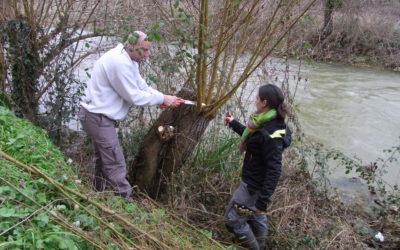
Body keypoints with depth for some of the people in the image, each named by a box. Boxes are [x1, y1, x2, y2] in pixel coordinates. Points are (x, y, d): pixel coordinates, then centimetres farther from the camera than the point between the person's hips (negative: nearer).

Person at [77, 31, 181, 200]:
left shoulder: (129, 60, 8)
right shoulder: (120, 62, -26)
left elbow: (141, 87, 8)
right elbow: (134, 96, -24)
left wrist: (164, 98, -5)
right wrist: (163, 99, -16)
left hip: (98, 116, 11)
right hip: (98, 118, -11)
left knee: (103, 159, 23)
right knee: (116, 165, -6)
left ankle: (98, 193, 38)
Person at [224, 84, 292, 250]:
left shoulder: (271, 135, -31)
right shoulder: (268, 122, -2)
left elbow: (274, 170, -29)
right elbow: (252, 136, 19)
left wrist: (263, 201, -27)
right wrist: (233, 123, 28)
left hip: (254, 184, -9)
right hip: (255, 179, 9)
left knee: (233, 218, 6)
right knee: (256, 215, 26)